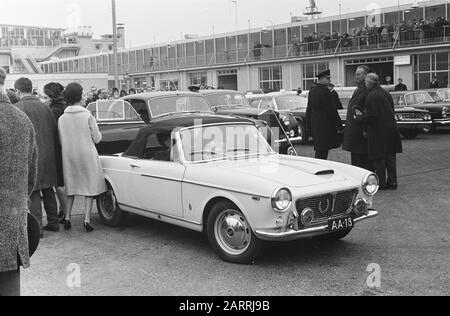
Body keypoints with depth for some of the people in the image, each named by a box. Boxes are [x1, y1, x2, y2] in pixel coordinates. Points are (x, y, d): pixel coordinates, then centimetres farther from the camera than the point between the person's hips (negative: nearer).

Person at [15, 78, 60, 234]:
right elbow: (55, 132, 11)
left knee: (33, 192, 0)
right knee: (48, 190, 15)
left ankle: (37, 226, 1)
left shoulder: (18, 108, -10)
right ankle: (53, 222, 22)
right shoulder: (45, 107, 8)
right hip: (48, 155, 6)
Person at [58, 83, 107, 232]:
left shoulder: (62, 119, -3)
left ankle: (67, 217, 15)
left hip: (68, 157, 3)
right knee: (90, 187, 8)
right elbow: (97, 139, -7)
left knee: (71, 187, 18)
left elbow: (61, 141, 5)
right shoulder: (88, 116, -13)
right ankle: (87, 220, 3)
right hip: (87, 156, -3)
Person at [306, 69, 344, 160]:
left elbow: (309, 109, 16)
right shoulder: (325, 91, -16)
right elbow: (331, 110, -16)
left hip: (315, 125, 9)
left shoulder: (312, 90, 11)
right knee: (322, 152, -5)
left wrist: (309, 125, 22)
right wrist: (340, 126, -11)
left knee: (318, 150, 15)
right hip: (325, 125, -9)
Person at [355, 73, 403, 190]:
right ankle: (392, 181, 16)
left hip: (378, 131, -8)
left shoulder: (371, 96, -16)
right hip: (391, 129, 8)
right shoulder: (386, 94, 11)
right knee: (390, 156, 12)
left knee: (379, 158, 1)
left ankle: (381, 183, 6)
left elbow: (371, 116, -21)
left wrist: (360, 116, -2)